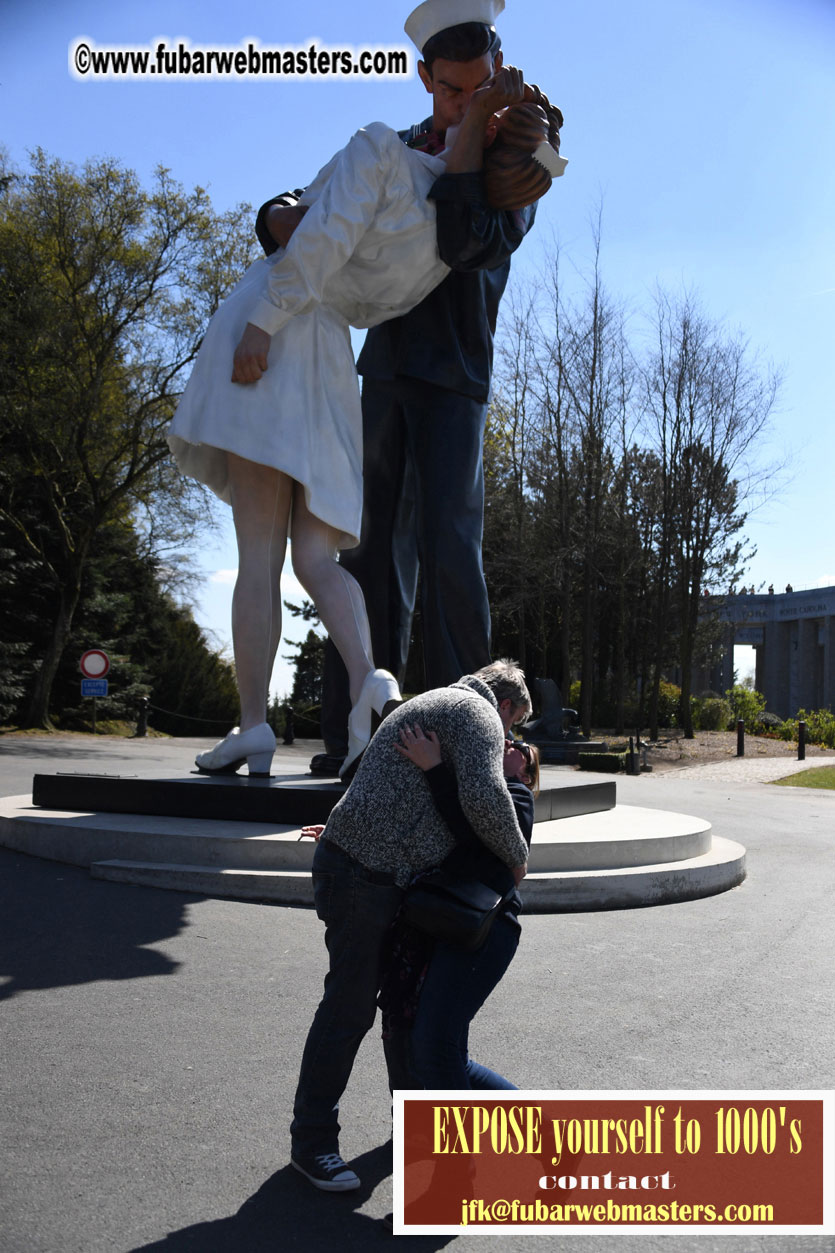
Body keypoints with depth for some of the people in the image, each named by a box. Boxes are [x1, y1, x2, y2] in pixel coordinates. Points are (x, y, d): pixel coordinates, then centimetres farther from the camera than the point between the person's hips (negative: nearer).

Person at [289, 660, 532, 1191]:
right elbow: (484, 799, -23)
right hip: (363, 873, -11)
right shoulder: (478, 713, -8)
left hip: (383, 873, 11)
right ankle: (312, 1141, 8)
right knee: (350, 1006, -3)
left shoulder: (434, 706, 23)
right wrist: (517, 857, -7)